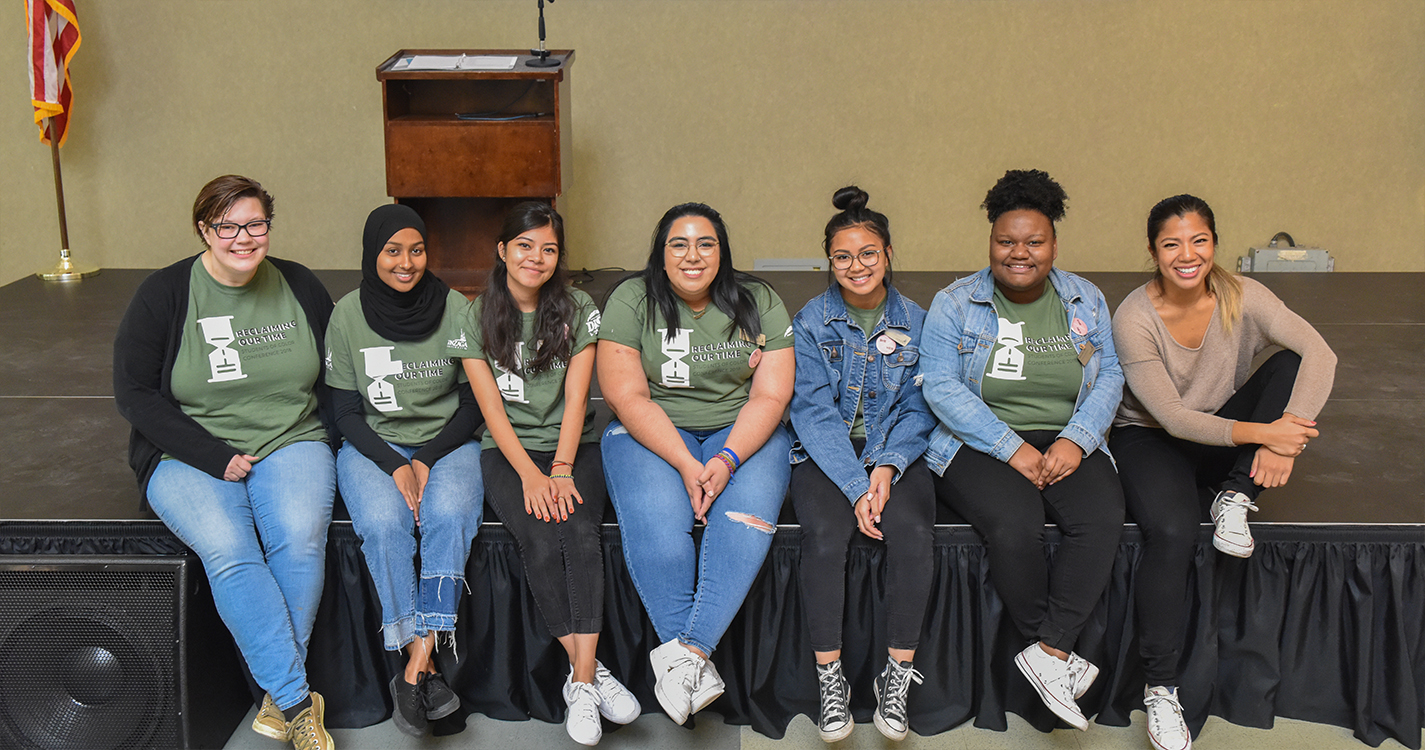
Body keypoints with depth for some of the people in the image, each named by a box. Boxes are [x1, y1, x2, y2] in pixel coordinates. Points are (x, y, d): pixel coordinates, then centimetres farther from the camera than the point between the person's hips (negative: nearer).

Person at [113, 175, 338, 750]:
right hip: (190, 456, -2)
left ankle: (278, 695, -17)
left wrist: (328, 443, 0)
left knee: (300, 540, -29)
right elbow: (133, 394, -3)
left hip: (291, 442, 2)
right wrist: (216, 458, -12)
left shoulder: (300, 288, 7)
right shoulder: (164, 295, -1)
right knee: (228, 552, -31)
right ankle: (299, 703, -25)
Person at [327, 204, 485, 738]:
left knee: (448, 517, -32)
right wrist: (393, 465, -15)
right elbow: (346, 412, 1)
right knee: (383, 524, -31)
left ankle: (413, 671, -33)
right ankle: (427, 672, -29)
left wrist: (427, 459, -12)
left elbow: (474, 402, 1)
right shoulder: (348, 316, 0)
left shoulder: (456, 309, -2)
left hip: (448, 444, 0)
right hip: (373, 447, 0)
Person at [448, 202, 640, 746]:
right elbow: (492, 408, -3)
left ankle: (581, 680, -31)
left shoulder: (578, 310, 4)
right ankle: (591, 672, -20)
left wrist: (561, 470, -15)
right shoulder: (477, 318, 2)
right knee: (541, 542, -27)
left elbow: (575, 400, -1)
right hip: (508, 451, 0)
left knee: (581, 533, -28)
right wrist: (531, 476, -15)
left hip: (574, 446, 1)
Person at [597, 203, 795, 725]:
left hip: (743, 433, 1)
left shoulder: (759, 303, 2)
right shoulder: (631, 301, -3)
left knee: (747, 516, -29)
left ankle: (687, 649, -33)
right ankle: (695, 663, -26)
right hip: (651, 433, -1)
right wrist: (686, 465, -20)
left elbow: (771, 395, -3)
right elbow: (629, 398, -10)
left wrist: (727, 460, -20)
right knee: (655, 522, -30)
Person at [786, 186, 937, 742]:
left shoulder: (915, 323, 6)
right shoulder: (810, 323, 1)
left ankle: (896, 679, -18)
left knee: (911, 530, -29)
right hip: (826, 455, -1)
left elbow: (919, 408, 3)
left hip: (894, 453, 1)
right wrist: (856, 487, -19)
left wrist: (887, 468, -16)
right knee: (824, 535, -30)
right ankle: (830, 682, -19)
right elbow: (813, 410, -7)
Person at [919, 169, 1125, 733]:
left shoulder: (1086, 301, 10)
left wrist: (1075, 440, -11)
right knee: (1015, 526, -32)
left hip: (1067, 441, 3)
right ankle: (1059, 652, -11)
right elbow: (942, 388, -8)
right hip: (979, 445, -3)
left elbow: (1109, 378, 7)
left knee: (1102, 519, -28)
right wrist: (1011, 449, -16)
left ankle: (1047, 653, -23)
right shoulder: (955, 304, 0)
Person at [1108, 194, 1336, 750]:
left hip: (1224, 429, 4)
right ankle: (1160, 690, -24)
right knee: (1171, 532, -34)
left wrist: (1283, 440, -36)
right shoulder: (1134, 319, -18)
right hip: (1150, 438, -3)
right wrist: (1261, 431, -31)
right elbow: (1170, 417, -21)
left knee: (1292, 363, -20)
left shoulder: (1240, 297, -10)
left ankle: (1235, 497, -18)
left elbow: (1319, 353, -22)